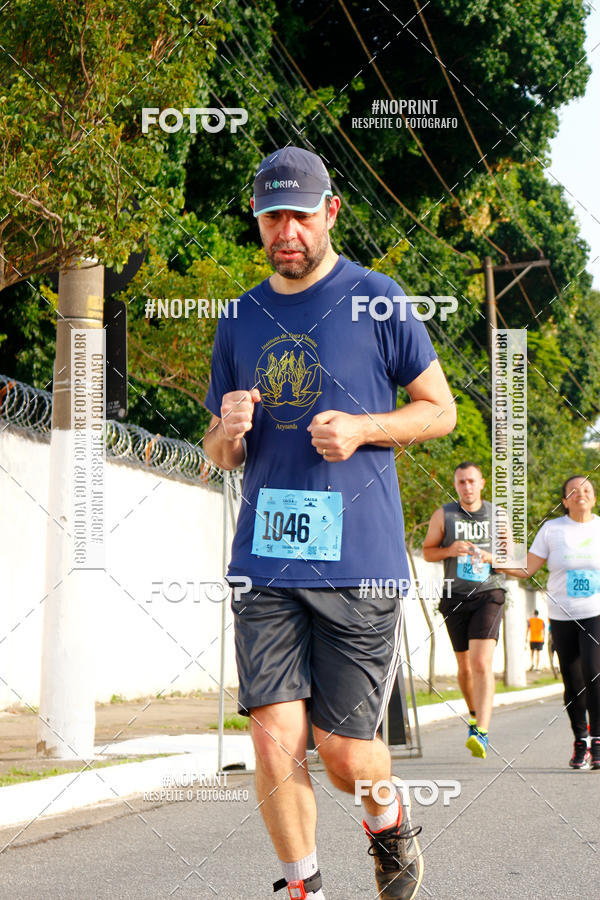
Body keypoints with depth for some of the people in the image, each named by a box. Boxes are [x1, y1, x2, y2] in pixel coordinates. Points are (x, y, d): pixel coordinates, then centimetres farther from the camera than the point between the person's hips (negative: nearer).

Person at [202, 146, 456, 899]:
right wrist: (227, 430, -5)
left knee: (344, 752, -1)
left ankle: (388, 818, 33)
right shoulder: (240, 320, 13)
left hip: (359, 560, -3)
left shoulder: (376, 300, 2)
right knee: (274, 739, -8)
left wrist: (362, 427, -11)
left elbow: (441, 410, 7)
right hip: (265, 558, 3)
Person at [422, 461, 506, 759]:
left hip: (488, 594, -2)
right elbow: (427, 551, 10)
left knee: (482, 664, -17)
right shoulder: (443, 516, 4)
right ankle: (474, 713, 39)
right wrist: (450, 550, -10)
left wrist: (489, 557, -11)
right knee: (464, 665, 12)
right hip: (455, 597, 2)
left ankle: (481, 732, -24)